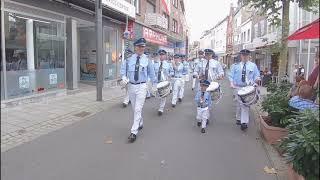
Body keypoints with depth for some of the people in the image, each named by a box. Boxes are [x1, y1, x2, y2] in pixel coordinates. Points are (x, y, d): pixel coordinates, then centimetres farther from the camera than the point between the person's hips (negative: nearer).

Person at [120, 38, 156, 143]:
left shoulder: (147, 59, -3)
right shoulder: (129, 59, -1)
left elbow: (151, 73, 8)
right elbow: (123, 69, 9)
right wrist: (124, 77, -11)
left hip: (141, 86, -3)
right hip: (131, 86, 3)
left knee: (138, 109, -8)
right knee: (134, 109, 16)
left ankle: (134, 132, -3)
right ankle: (140, 124, 41)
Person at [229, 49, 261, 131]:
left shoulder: (253, 65, 9)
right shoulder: (235, 66, 10)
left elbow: (257, 76, 9)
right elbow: (231, 76, 8)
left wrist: (255, 82, -13)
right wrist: (231, 83, -10)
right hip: (238, 87, 2)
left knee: (246, 105, -11)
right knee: (239, 104, 9)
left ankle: (244, 123, -12)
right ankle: (238, 119, 26)